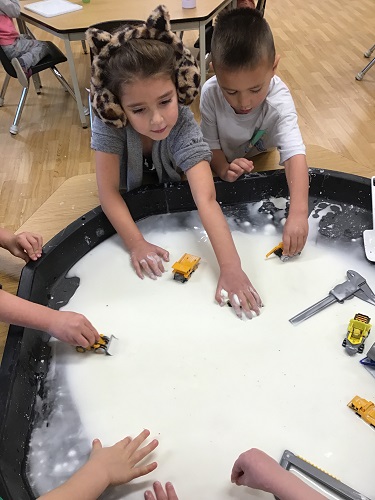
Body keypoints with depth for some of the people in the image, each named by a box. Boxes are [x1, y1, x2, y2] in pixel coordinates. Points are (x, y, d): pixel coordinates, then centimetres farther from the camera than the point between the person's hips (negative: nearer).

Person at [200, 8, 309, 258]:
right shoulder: (210, 93, -28)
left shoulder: (279, 100, -33)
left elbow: (295, 154, -45)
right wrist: (224, 169, -42)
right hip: (224, 163, 2)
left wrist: (298, 213, -59)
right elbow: (211, 144, -18)